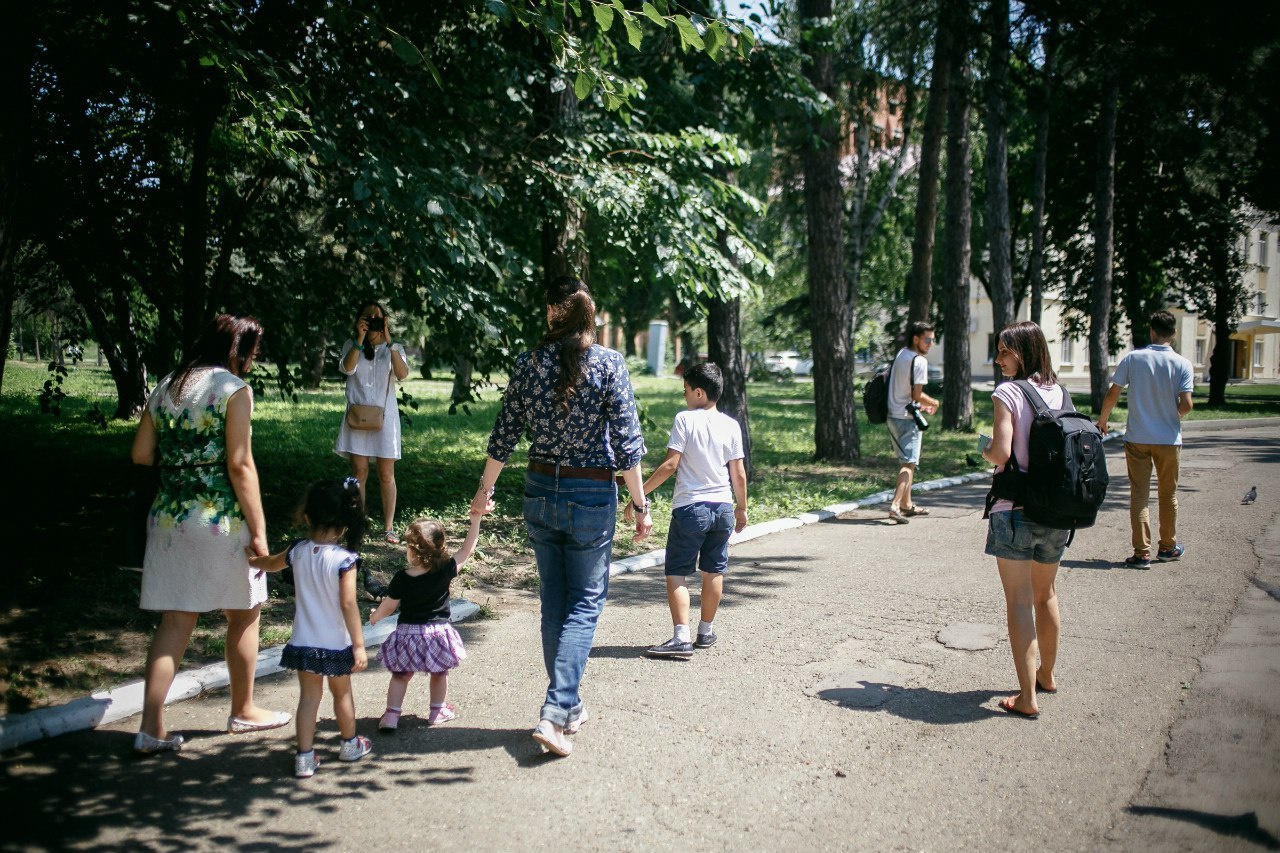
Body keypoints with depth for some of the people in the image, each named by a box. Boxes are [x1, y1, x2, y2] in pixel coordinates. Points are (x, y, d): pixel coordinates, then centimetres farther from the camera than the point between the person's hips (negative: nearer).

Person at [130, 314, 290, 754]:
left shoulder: (167, 386, 10)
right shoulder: (233, 388, -9)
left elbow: (141, 454, 10)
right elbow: (239, 465, -14)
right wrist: (259, 530, -11)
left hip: (168, 517, 6)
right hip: (221, 520, -6)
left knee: (175, 620, 10)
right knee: (244, 614, 13)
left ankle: (151, 726, 8)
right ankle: (243, 711, 26)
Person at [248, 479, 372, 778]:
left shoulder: (297, 551, -5)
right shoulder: (344, 559, -20)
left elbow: (270, 563, 18)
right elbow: (348, 605, -21)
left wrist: (252, 559, 42)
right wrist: (359, 645, -15)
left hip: (304, 642, 3)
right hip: (337, 643, -3)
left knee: (308, 696, 11)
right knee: (342, 693, 17)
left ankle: (305, 757, 11)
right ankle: (350, 745, 35)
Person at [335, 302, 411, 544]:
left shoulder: (393, 349, 6)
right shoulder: (351, 346, 8)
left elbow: (402, 374, -13)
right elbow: (347, 368, -13)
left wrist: (388, 342, -18)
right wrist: (360, 339, -18)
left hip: (384, 416, 0)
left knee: (386, 475, 1)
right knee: (359, 471, 0)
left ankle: (388, 527, 7)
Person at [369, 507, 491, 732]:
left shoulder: (402, 578, -15)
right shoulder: (445, 571, -16)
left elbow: (388, 606, -3)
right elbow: (467, 549, -7)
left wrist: (375, 616, 19)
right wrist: (476, 520, -4)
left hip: (408, 632, 0)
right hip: (438, 632, 0)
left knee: (401, 674, 15)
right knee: (440, 672, 21)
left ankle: (391, 716, 12)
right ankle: (437, 711, 33)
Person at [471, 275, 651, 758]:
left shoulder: (529, 363, -2)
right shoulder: (608, 363, -10)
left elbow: (504, 436, 4)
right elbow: (626, 441, -11)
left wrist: (485, 490, 18)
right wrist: (640, 505, -3)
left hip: (540, 491, 3)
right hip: (592, 495, -3)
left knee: (554, 602, 15)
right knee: (585, 602, 5)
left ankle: (569, 706, 27)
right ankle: (555, 711, -6)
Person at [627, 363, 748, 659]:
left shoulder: (685, 419, -9)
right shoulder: (731, 425, 5)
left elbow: (669, 465, -14)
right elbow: (738, 473, 7)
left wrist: (638, 496, -10)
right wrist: (742, 507, 21)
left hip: (690, 507, -5)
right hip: (723, 507, 5)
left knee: (677, 573, -1)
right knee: (714, 571, 16)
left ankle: (682, 638, -11)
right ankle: (706, 632, 28)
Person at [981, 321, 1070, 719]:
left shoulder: (1008, 393, -12)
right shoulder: (1059, 393, 6)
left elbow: (1001, 451, -20)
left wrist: (986, 452, 0)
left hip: (1015, 510, -6)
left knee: (1019, 601, -1)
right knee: (1046, 595, 22)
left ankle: (1027, 698, -2)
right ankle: (1046, 676, 39)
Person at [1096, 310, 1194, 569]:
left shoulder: (1132, 358, -5)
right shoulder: (1182, 364, -6)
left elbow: (1112, 395, -6)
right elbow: (1186, 404, -12)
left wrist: (1102, 420, 11)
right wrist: (1174, 416, 11)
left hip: (1137, 438, 0)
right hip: (1168, 439, 1)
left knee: (1139, 495, 4)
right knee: (1168, 495, 16)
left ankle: (1142, 553, 0)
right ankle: (1168, 547, 29)